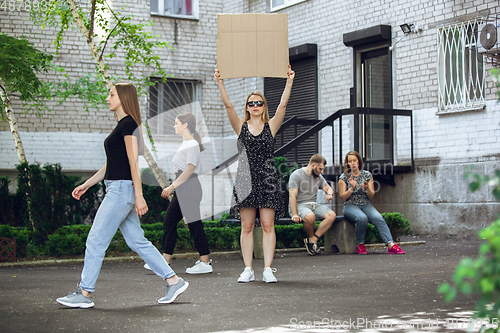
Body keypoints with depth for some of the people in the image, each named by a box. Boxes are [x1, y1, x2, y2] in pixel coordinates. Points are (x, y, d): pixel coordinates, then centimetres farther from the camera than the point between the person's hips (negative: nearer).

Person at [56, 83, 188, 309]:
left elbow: (133, 162, -18)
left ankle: (84, 294, 2)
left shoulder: (128, 124, -11)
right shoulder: (122, 125, 18)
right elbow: (111, 164, 23)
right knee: (137, 242, 10)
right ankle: (174, 281, 13)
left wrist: (139, 196, -21)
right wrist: (86, 185, 23)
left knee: (96, 241, -5)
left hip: (122, 189, -10)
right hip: (117, 189, 10)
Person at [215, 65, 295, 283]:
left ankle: (268, 269, 0)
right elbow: (228, 106, -2)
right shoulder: (241, 127, 9)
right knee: (247, 226, 2)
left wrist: (289, 82, -12)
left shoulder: (271, 126, 8)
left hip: (267, 181, -1)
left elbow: (283, 105, -4)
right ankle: (248, 269, 7)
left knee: (267, 225, -2)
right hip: (245, 180, 1)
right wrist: (220, 83, -11)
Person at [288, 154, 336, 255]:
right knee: (310, 216, -39)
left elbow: (328, 188, 27)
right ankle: (311, 237, -10)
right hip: (299, 205, -7)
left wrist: (329, 194, -1)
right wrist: (294, 214, -24)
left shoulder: (318, 176, 16)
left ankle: (313, 240, -20)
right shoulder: (297, 175, -6)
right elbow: (292, 196, -13)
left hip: (314, 204, 7)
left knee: (332, 215, -21)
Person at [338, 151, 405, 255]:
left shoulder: (367, 175, 11)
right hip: (350, 206, -3)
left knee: (378, 218, -30)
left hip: (365, 205, 3)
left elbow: (371, 196, 8)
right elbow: (343, 197, 0)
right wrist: (352, 188, -16)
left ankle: (391, 245, -41)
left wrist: (367, 189, -14)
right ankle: (360, 245, -19)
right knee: (362, 218, -37)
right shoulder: (344, 177, 5)